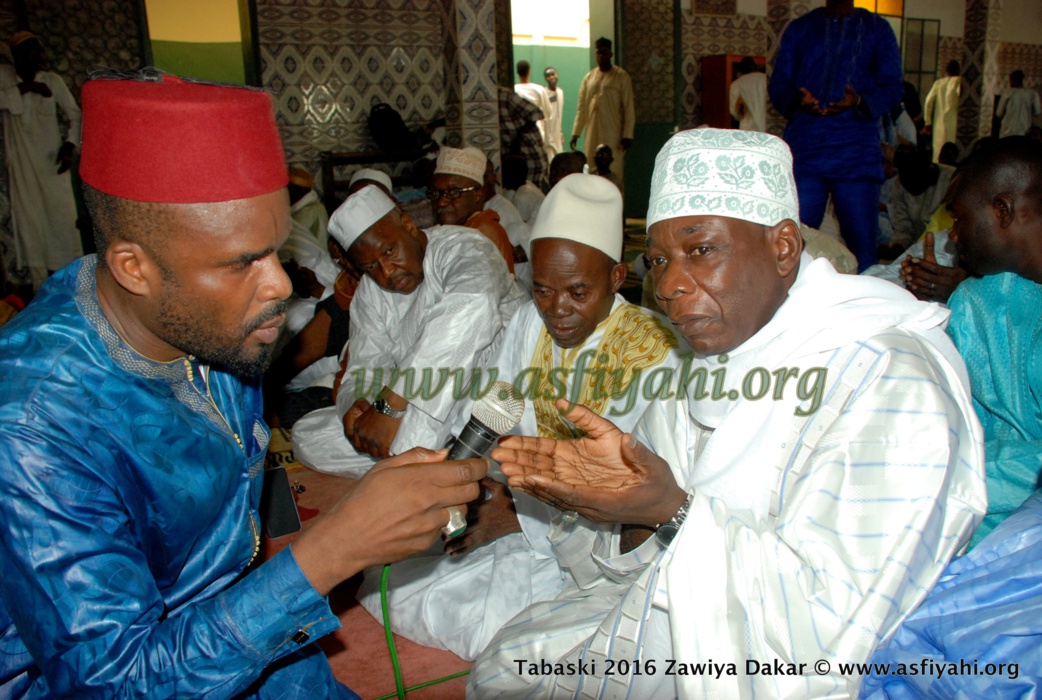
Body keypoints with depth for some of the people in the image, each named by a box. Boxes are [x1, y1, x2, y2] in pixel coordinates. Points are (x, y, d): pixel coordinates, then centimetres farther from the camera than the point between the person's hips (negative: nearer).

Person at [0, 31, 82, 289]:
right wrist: (25, 88, -20)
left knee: (63, 217, 2)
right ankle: (40, 285, 9)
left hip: (53, 162, 0)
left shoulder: (53, 81, -3)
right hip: (22, 164, 0)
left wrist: (70, 145, -11)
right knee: (30, 220, 2)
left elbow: (75, 115, 2)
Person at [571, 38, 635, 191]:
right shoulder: (588, 77, 13)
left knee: (614, 173, -7)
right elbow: (581, 108, 14)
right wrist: (575, 133, 7)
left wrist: (627, 135, -11)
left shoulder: (621, 77, 0)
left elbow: (629, 108, -4)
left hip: (613, 134, -4)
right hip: (592, 134, 4)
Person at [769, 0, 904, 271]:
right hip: (803, 152, 1)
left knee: (863, 246, -5)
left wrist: (859, 101, -16)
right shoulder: (799, 28, 19)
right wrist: (797, 99, -14)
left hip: (858, 155, 0)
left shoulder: (877, 28, 16)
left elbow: (893, 88, 6)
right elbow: (777, 85, 9)